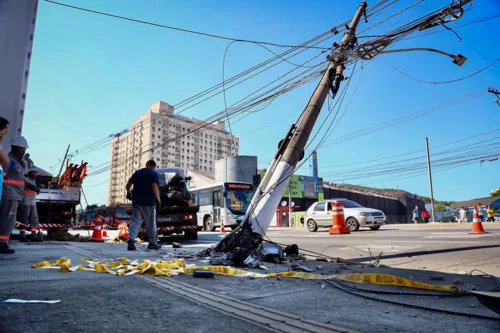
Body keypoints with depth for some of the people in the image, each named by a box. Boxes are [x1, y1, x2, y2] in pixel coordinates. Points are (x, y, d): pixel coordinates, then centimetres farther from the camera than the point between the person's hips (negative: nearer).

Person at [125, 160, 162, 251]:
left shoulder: (137, 172, 11)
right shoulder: (154, 174, -4)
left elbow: (129, 184, 14)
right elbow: (155, 186, -17)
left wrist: (128, 192, 31)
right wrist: (158, 199, -17)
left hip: (136, 201, 4)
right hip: (148, 202, -4)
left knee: (135, 221, 5)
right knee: (151, 223, 6)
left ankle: (131, 240, -12)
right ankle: (152, 243, 13)